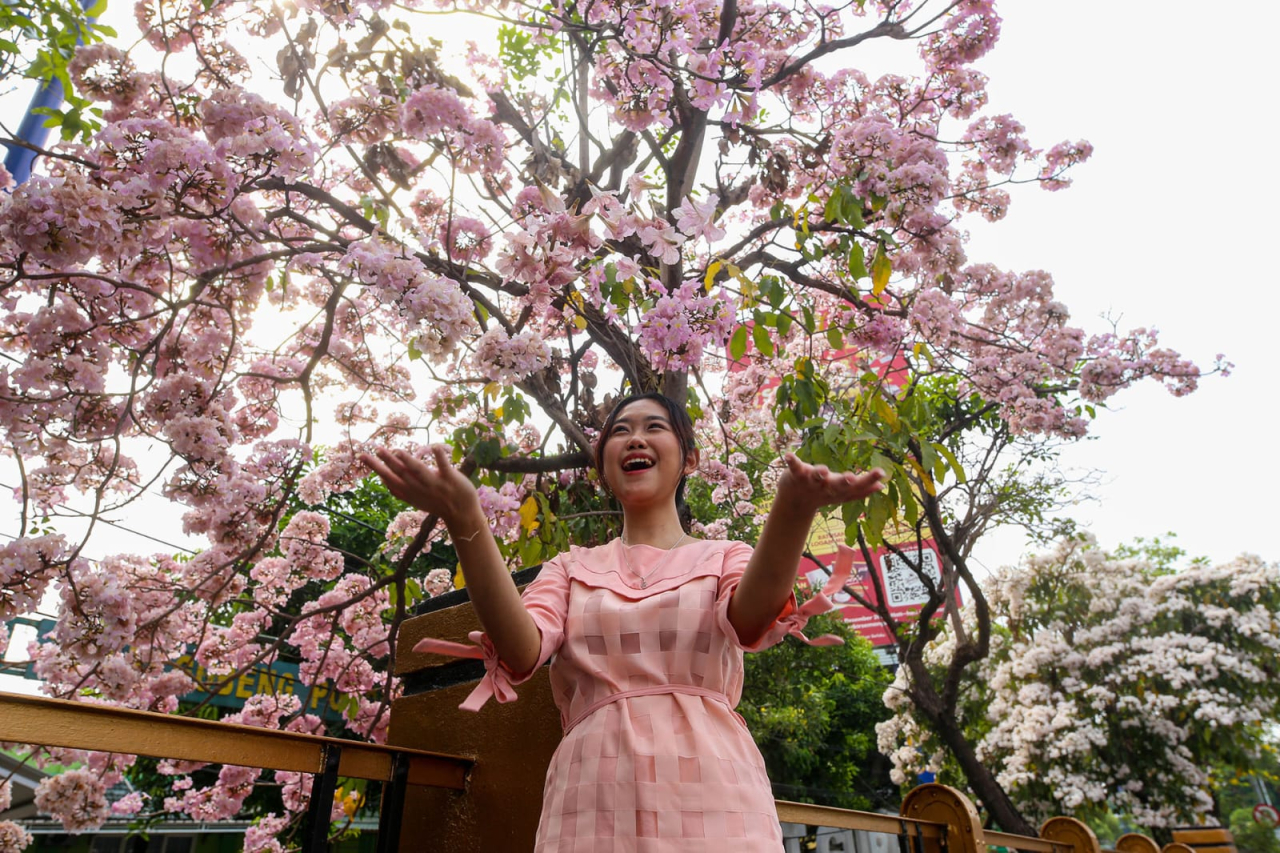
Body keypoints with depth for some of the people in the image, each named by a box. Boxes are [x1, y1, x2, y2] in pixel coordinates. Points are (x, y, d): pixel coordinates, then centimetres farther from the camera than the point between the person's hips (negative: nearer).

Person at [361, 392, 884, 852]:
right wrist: (464, 520, -23)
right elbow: (521, 651, -8)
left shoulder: (723, 559, 9)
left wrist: (794, 508, -36)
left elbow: (752, 619, -16)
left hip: (709, 793, -1)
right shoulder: (572, 568, 13)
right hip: (591, 799, 1)